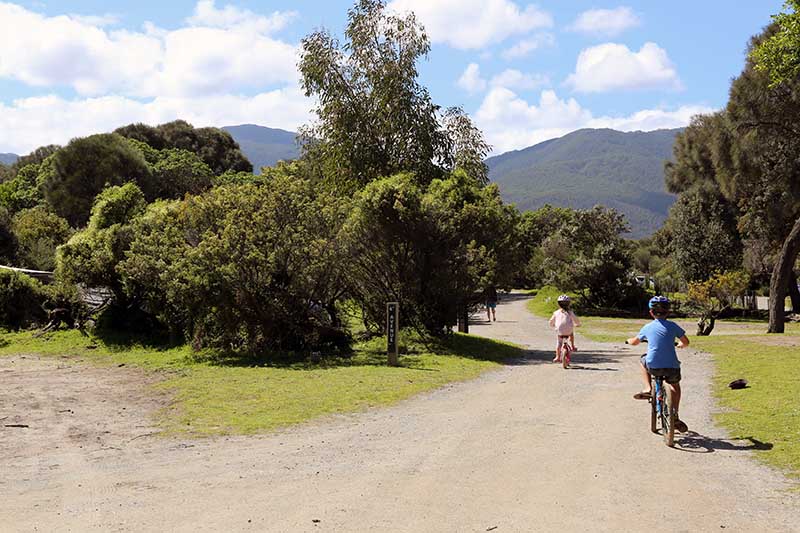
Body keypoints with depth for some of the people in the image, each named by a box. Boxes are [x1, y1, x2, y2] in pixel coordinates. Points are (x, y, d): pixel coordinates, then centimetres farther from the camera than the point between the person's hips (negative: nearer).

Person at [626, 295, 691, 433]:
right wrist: (680, 345, 37)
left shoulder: (647, 327, 7)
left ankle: (647, 389, 20)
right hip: (672, 367, 0)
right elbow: (686, 342, 14)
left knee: (644, 360, 34)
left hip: (653, 367, 0)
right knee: (675, 386, 30)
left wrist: (629, 340, 47)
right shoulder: (672, 326, 4)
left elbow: (634, 342, 23)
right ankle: (675, 417, 27)